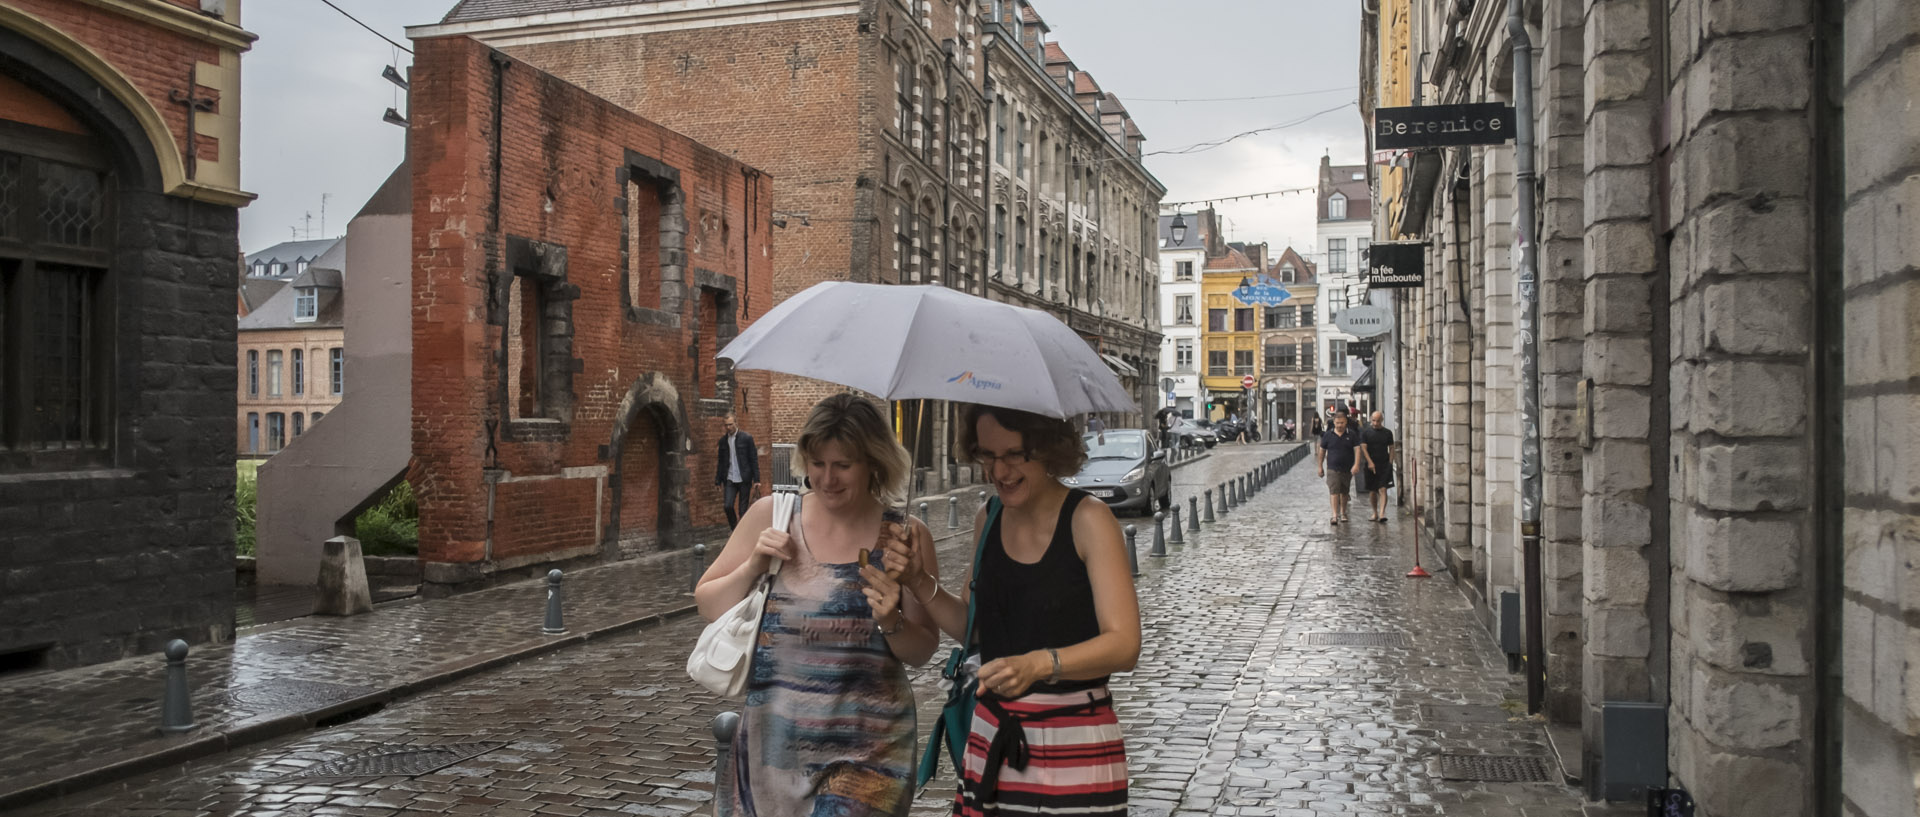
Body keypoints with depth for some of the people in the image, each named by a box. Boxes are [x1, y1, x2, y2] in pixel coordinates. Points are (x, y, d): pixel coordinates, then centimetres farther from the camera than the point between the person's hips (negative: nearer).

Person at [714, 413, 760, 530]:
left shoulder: (747, 438, -3)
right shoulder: (723, 440, 8)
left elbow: (754, 460, -3)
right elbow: (721, 462, 14)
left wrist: (756, 480, -7)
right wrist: (718, 481, 11)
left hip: (744, 479, -3)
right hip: (730, 479, 3)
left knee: (743, 509, 1)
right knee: (728, 506, -7)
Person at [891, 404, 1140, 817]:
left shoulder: (1089, 520, -12)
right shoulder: (988, 521, 7)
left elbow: (1124, 644, -19)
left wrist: (1038, 664, -33)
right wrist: (922, 584, -1)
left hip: (1073, 752, -5)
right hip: (991, 740, 5)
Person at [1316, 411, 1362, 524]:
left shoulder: (1352, 434, 0)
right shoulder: (1328, 435, 0)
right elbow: (1322, 451, 7)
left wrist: (1356, 465, -17)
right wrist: (1320, 467, 6)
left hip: (1347, 469, 2)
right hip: (1332, 469, -1)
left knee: (1344, 492, 13)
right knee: (1334, 491, -13)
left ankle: (1343, 513, 29)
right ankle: (1335, 515, -18)